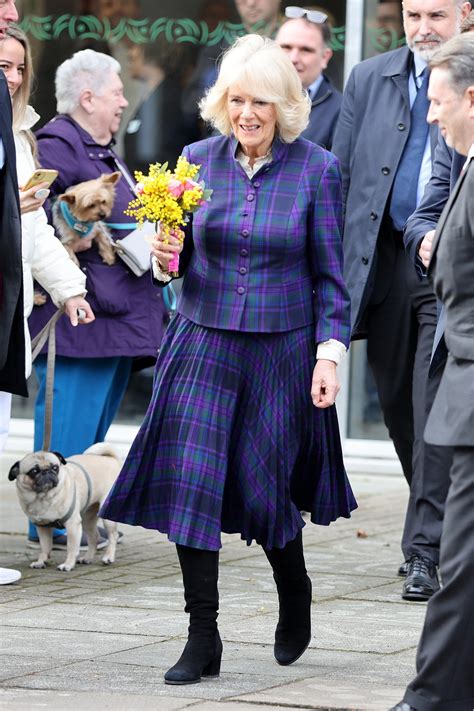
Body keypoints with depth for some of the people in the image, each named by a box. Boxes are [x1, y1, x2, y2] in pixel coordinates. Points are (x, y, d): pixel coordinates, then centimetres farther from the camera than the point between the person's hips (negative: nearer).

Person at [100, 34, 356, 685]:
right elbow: (185, 257, 12)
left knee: (262, 487, 1)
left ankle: (295, 597, 33)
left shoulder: (316, 170, -4)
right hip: (202, 343, 2)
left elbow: (329, 275, 0)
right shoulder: (199, 160, 4)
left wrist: (329, 354, -7)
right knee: (191, 478, -7)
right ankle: (203, 640, -1)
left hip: (280, 350, -2)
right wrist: (168, 259, -11)